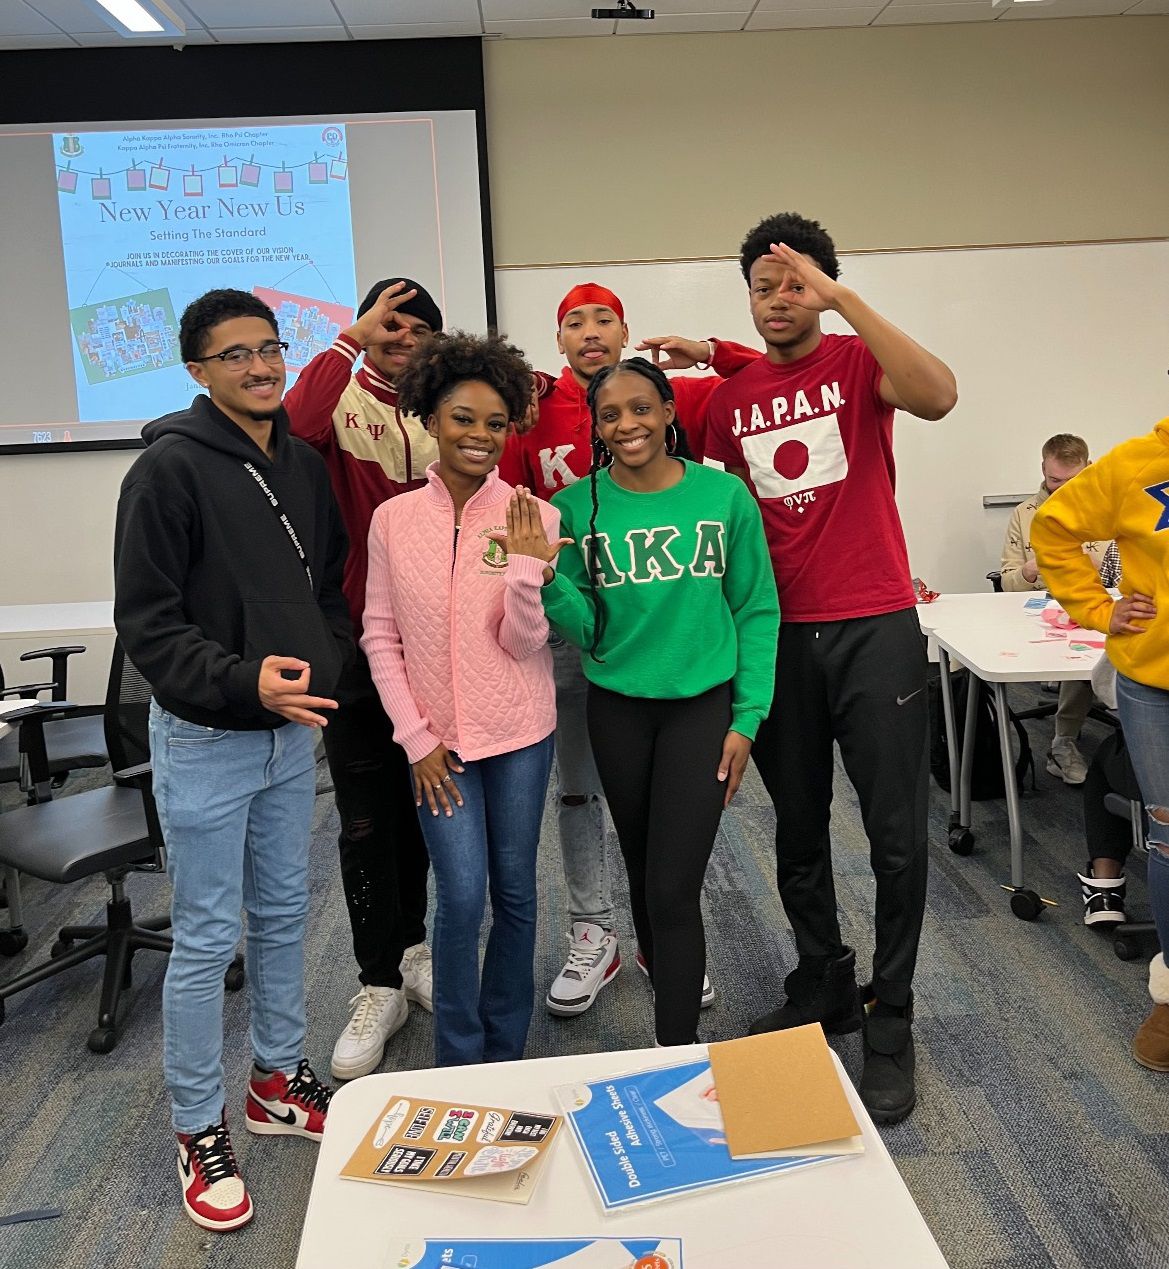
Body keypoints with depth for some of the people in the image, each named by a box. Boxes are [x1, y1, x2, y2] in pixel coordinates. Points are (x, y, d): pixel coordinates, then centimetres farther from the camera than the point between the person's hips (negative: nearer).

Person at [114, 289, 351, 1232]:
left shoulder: (304, 465, 6)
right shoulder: (170, 469, -13)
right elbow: (147, 624, -15)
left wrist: (331, 666, 0)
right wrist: (242, 681, -27)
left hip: (295, 730, 6)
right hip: (205, 737, -6)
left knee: (284, 915, 17)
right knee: (206, 937, 4)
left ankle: (279, 1081, 36)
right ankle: (200, 1130, 23)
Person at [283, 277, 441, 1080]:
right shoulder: (342, 400, -3)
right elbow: (292, 429, -27)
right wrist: (350, 343, -21)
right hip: (357, 641, -3)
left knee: (420, 804, 17)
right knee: (366, 819, 6)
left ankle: (410, 946, 39)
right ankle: (380, 984, 22)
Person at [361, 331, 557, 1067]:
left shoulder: (532, 516, -7)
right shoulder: (394, 519, -3)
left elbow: (524, 643, -9)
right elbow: (381, 638, 1)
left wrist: (525, 562, -24)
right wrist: (416, 737, -4)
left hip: (520, 734, 0)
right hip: (436, 738, 0)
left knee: (514, 893, 11)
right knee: (462, 897, -3)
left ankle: (505, 1054, 32)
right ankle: (458, 1060, 20)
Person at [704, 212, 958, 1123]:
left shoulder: (859, 363, -2)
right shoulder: (730, 399, 9)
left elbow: (939, 396, -25)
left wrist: (839, 296, -25)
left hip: (875, 630, -4)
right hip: (780, 637, 4)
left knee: (897, 834, 1)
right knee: (798, 832, 13)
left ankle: (890, 1023, 18)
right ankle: (823, 985, 32)